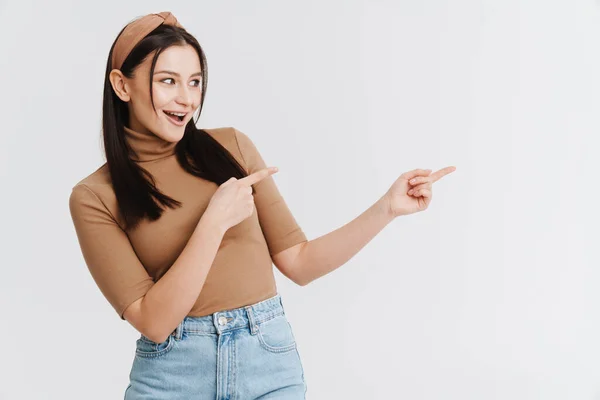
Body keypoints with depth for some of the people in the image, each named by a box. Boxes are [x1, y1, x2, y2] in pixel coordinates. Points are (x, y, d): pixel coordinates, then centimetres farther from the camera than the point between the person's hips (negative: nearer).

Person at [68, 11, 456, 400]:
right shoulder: (95, 197, -6)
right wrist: (215, 221, -19)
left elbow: (299, 263, 3)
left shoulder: (231, 146, 1)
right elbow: (154, 321, -13)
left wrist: (387, 207, -5)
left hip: (270, 360, 2)